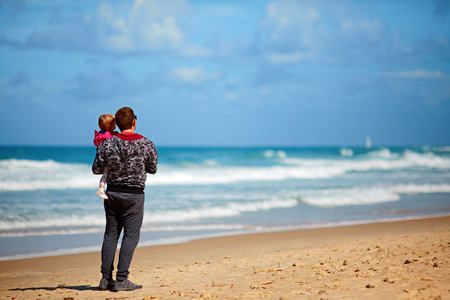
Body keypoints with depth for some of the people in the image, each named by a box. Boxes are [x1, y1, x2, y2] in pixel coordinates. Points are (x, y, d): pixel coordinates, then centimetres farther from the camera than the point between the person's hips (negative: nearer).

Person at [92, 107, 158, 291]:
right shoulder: (146, 145, -9)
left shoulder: (107, 144, -6)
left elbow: (96, 170, 1)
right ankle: (121, 280, -3)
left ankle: (106, 278, 12)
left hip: (112, 193, 3)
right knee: (131, 236, 1)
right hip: (134, 195, -3)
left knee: (110, 234, 11)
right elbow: (153, 169, 4)